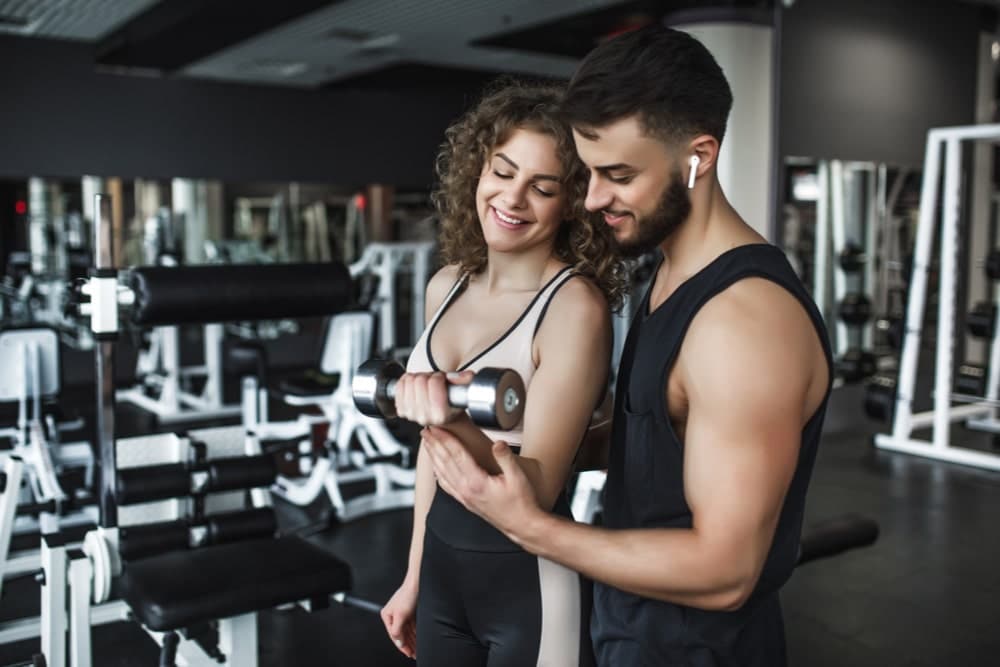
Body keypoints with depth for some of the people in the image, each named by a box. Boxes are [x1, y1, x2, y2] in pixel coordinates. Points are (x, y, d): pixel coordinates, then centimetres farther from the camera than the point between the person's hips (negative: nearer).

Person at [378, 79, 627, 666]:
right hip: (443, 563, 6)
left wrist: (460, 426, -39)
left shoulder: (576, 306, -19)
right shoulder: (446, 287, 0)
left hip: (530, 585, -5)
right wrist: (414, 576, 13)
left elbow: (538, 492, -22)